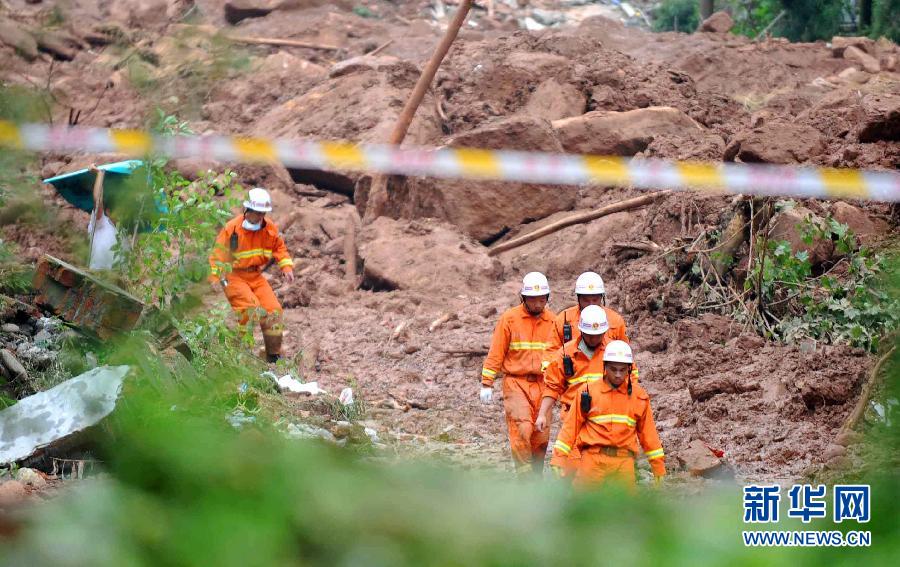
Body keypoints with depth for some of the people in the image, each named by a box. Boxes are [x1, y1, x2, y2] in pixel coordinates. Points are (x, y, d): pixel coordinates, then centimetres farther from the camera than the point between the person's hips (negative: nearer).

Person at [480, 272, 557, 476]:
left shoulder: (552, 320, 6)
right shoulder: (510, 318, -2)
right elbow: (496, 353, 0)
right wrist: (487, 384, -2)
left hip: (542, 384, 3)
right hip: (516, 383, -3)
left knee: (541, 436, 4)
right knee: (522, 429, -18)